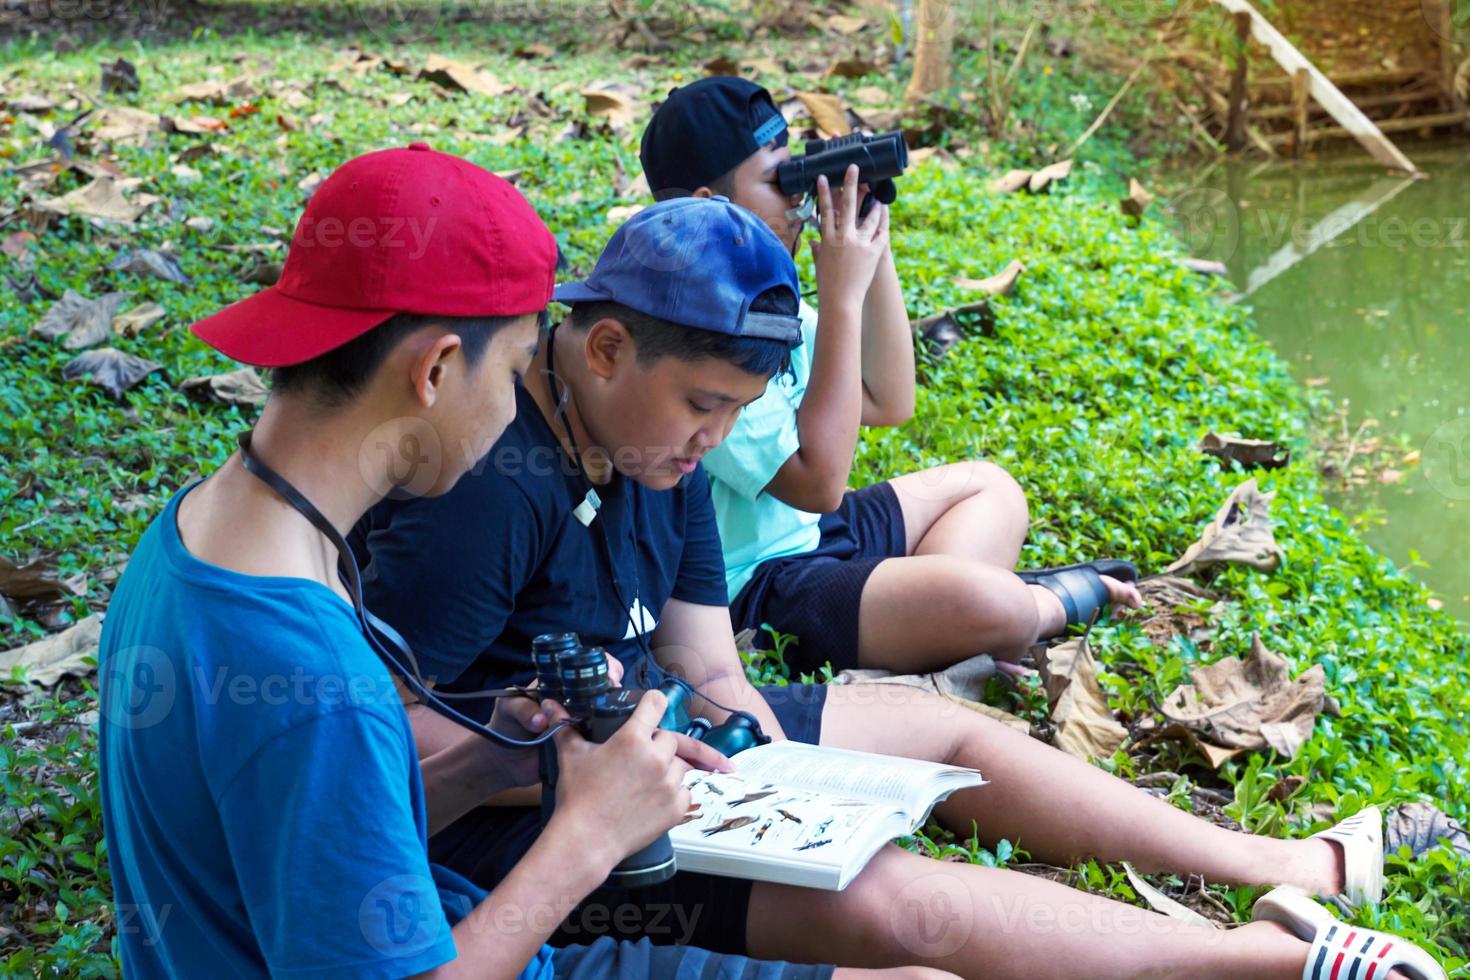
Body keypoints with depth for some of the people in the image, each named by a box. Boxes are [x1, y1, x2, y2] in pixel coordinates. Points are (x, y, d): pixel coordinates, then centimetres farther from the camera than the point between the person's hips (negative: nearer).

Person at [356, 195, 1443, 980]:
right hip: (519, 825, -10)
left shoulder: (658, 445, 1)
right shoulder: (490, 485, -27)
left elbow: (705, 664, 5)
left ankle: (1282, 864, 17)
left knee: (944, 728, 11)